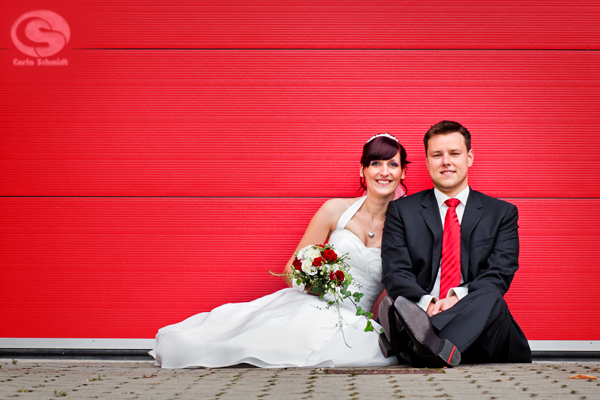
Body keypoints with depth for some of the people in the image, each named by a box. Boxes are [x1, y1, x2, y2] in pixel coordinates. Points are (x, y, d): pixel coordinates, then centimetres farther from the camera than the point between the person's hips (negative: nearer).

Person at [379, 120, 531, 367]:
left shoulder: (502, 213, 16)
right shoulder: (401, 211, 16)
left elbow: (499, 274, 2)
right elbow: (395, 273, 3)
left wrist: (458, 297, -20)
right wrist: (427, 303, -20)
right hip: (422, 314, 0)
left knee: (491, 298, -37)